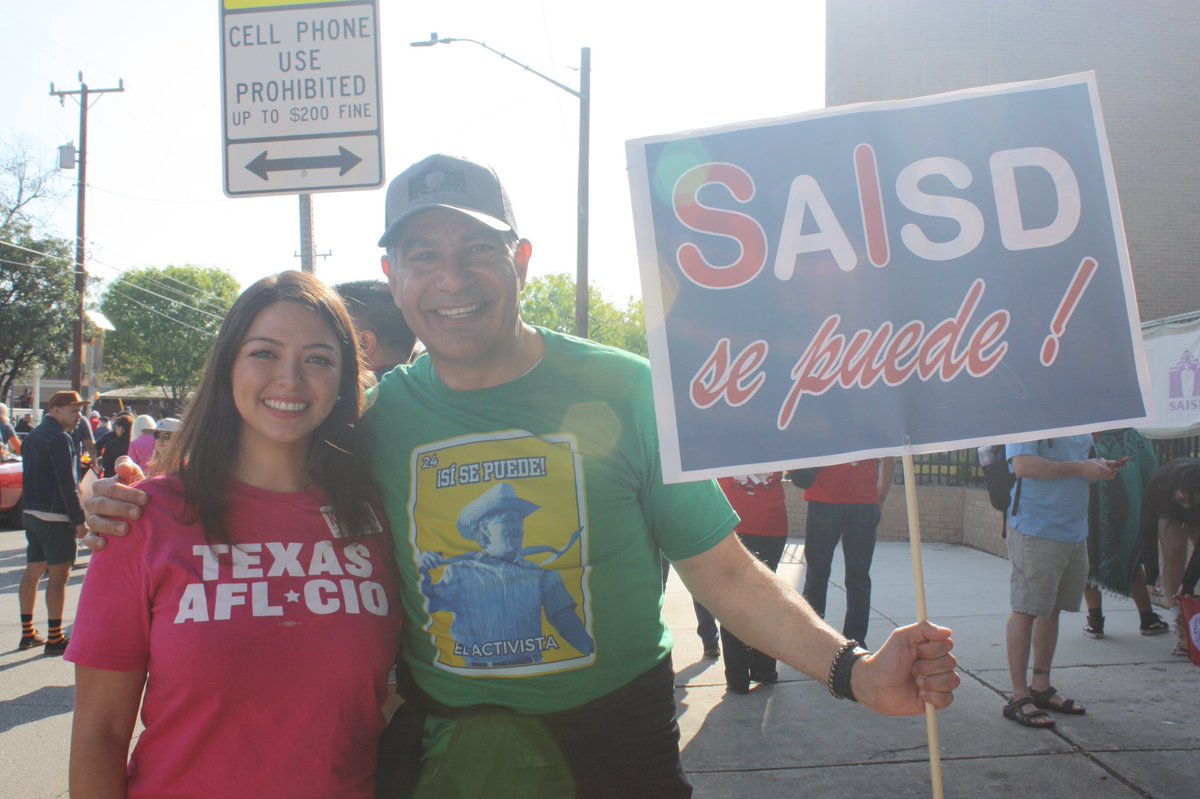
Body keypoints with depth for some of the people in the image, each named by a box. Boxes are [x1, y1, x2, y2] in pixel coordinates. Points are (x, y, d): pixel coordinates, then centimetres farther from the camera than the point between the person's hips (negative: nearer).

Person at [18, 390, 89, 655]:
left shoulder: (33, 436, 15)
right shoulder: (59, 438, -15)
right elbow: (67, 483, -19)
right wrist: (79, 519, -16)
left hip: (31, 512, 10)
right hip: (55, 516, -10)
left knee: (33, 571, 14)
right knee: (58, 575, -5)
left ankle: (27, 633, 20)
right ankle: (54, 638, -3)